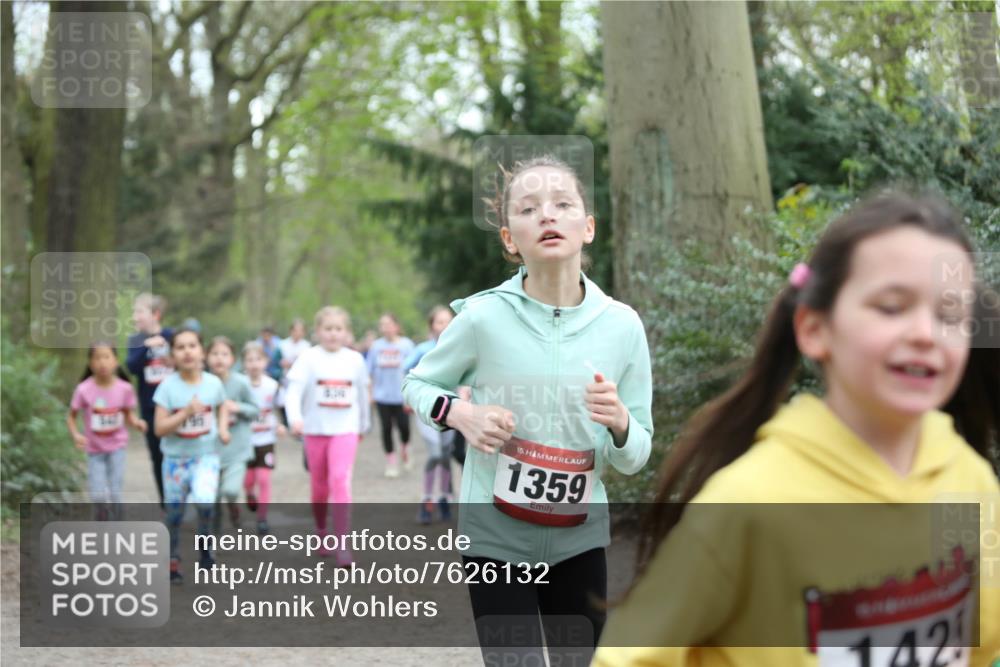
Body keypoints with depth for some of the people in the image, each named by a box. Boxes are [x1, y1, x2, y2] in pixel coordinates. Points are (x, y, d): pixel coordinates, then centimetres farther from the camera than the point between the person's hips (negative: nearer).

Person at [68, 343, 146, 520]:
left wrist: (137, 423, -20)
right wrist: (76, 435, -22)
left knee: (114, 494, -5)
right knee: (98, 496, -5)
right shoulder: (84, 390, -16)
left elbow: (128, 415, 1)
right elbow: (71, 417, -4)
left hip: (117, 447, 0)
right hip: (94, 449, 0)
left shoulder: (124, 388, -11)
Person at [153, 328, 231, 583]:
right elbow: (159, 428, -12)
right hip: (175, 457, 0)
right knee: (174, 514, 7)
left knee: (204, 499, -24)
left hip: (206, 455, 0)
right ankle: (173, 563, 27)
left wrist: (223, 428, 0)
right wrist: (186, 412, -24)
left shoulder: (213, 383, -4)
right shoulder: (168, 386, -10)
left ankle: (205, 547, 3)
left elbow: (222, 407, 18)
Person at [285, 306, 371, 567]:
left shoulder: (355, 359, 2)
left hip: (345, 430, 0)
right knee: (319, 485, 13)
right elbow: (294, 390, -16)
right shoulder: (308, 358, -6)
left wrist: (364, 424, 24)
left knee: (341, 481, -16)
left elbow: (362, 393, 16)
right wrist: (295, 418, -33)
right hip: (315, 430, 0)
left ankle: (342, 545, -17)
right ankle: (321, 531, 38)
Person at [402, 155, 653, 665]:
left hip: (580, 537, 3)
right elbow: (417, 385, 6)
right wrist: (460, 414, -14)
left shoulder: (621, 325, -6)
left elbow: (634, 460, 2)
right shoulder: (483, 317, -12)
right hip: (495, 535, -3)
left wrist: (619, 423, -20)